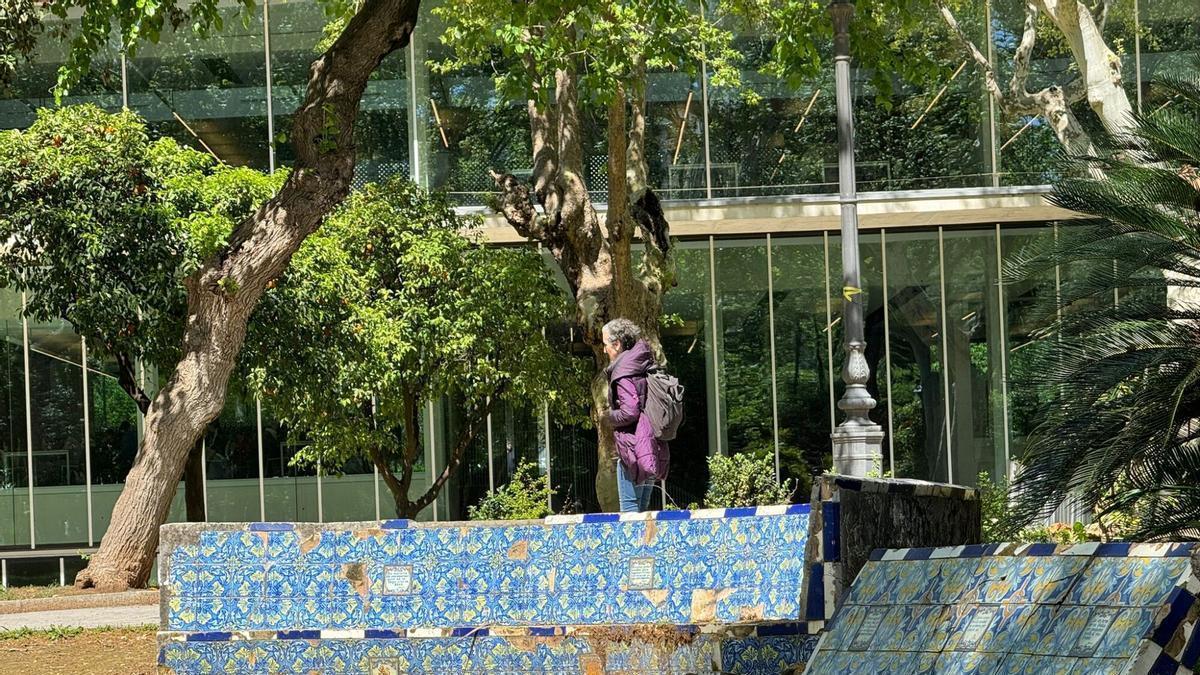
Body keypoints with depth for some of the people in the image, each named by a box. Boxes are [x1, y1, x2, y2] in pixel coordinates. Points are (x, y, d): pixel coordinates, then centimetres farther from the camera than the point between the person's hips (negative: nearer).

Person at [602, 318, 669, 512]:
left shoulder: (623, 372, -12)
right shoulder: (646, 368, 15)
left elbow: (629, 412, -20)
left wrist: (610, 416, -3)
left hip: (633, 450, -9)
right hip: (654, 450, 9)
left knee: (630, 508, -6)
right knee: (643, 509, 13)